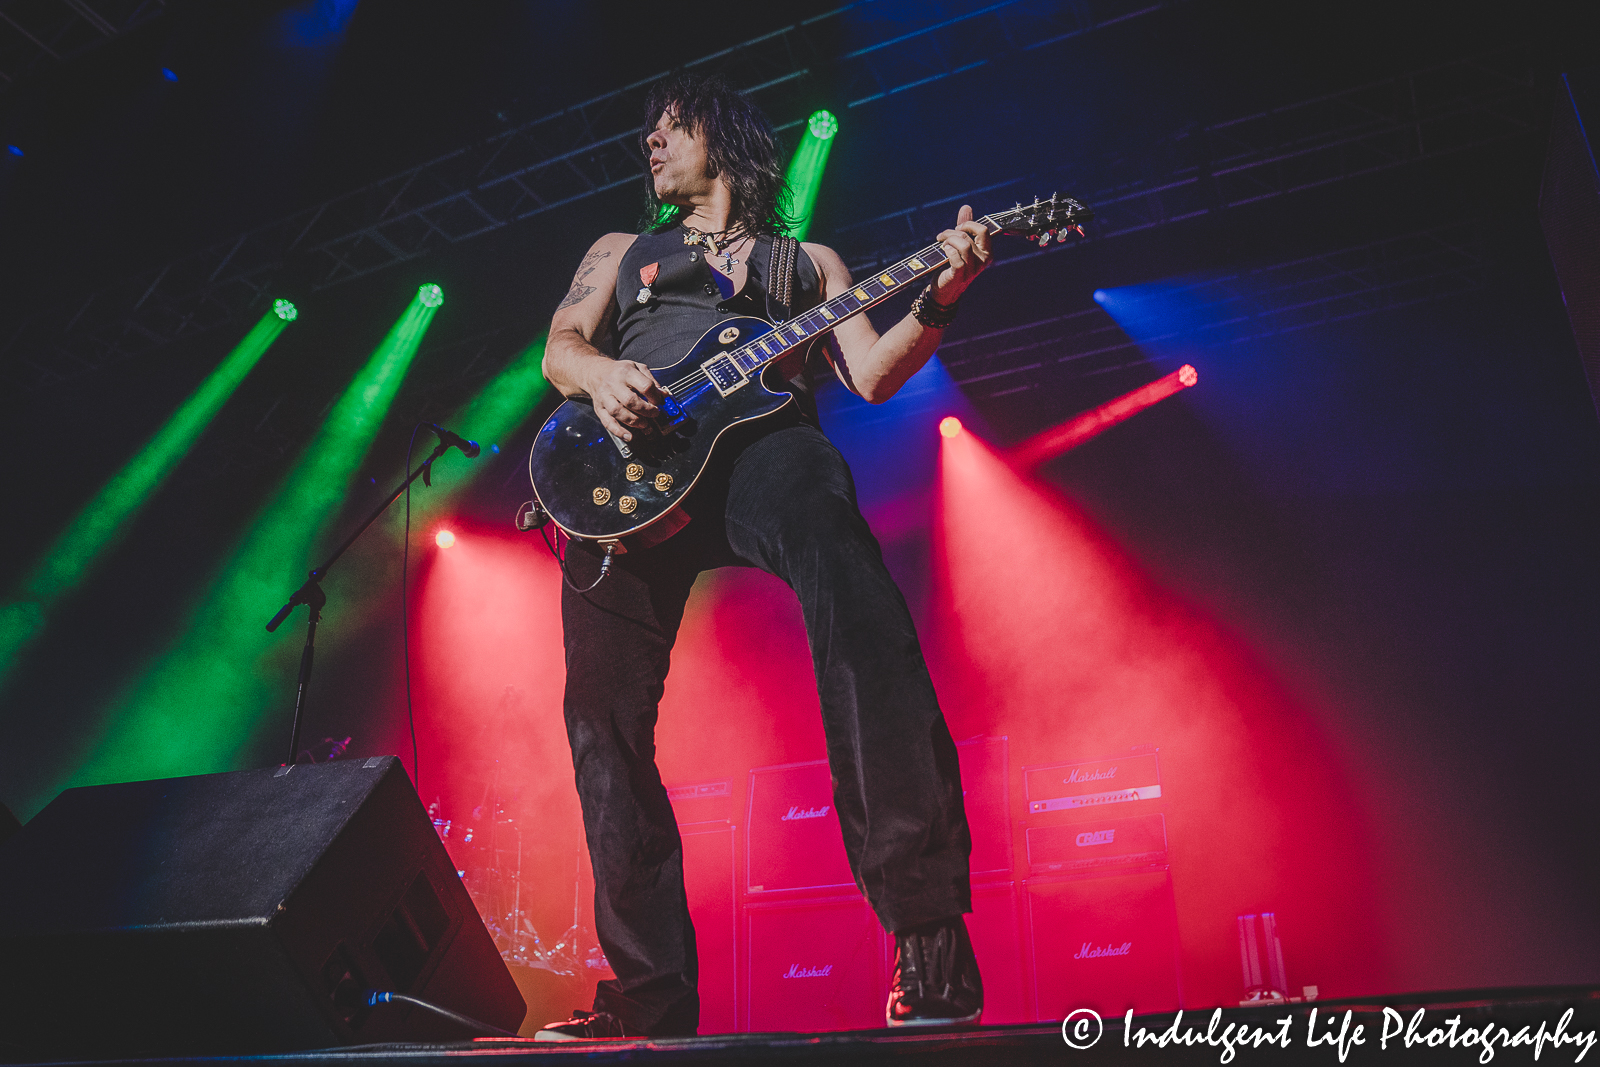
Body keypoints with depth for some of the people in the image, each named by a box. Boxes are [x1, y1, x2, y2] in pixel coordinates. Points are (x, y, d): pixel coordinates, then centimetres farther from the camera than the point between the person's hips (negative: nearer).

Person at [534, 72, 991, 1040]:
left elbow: (873, 374, 15)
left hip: (762, 438, -2)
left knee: (859, 613, -34)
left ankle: (929, 932, -34)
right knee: (605, 713, -13)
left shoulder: (808, 261, 30)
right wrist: (600, 375, -6)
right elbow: (561, 347, 19)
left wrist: (938, 298, -3)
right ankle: (651, 1000, -4)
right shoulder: (620, 252, 36)